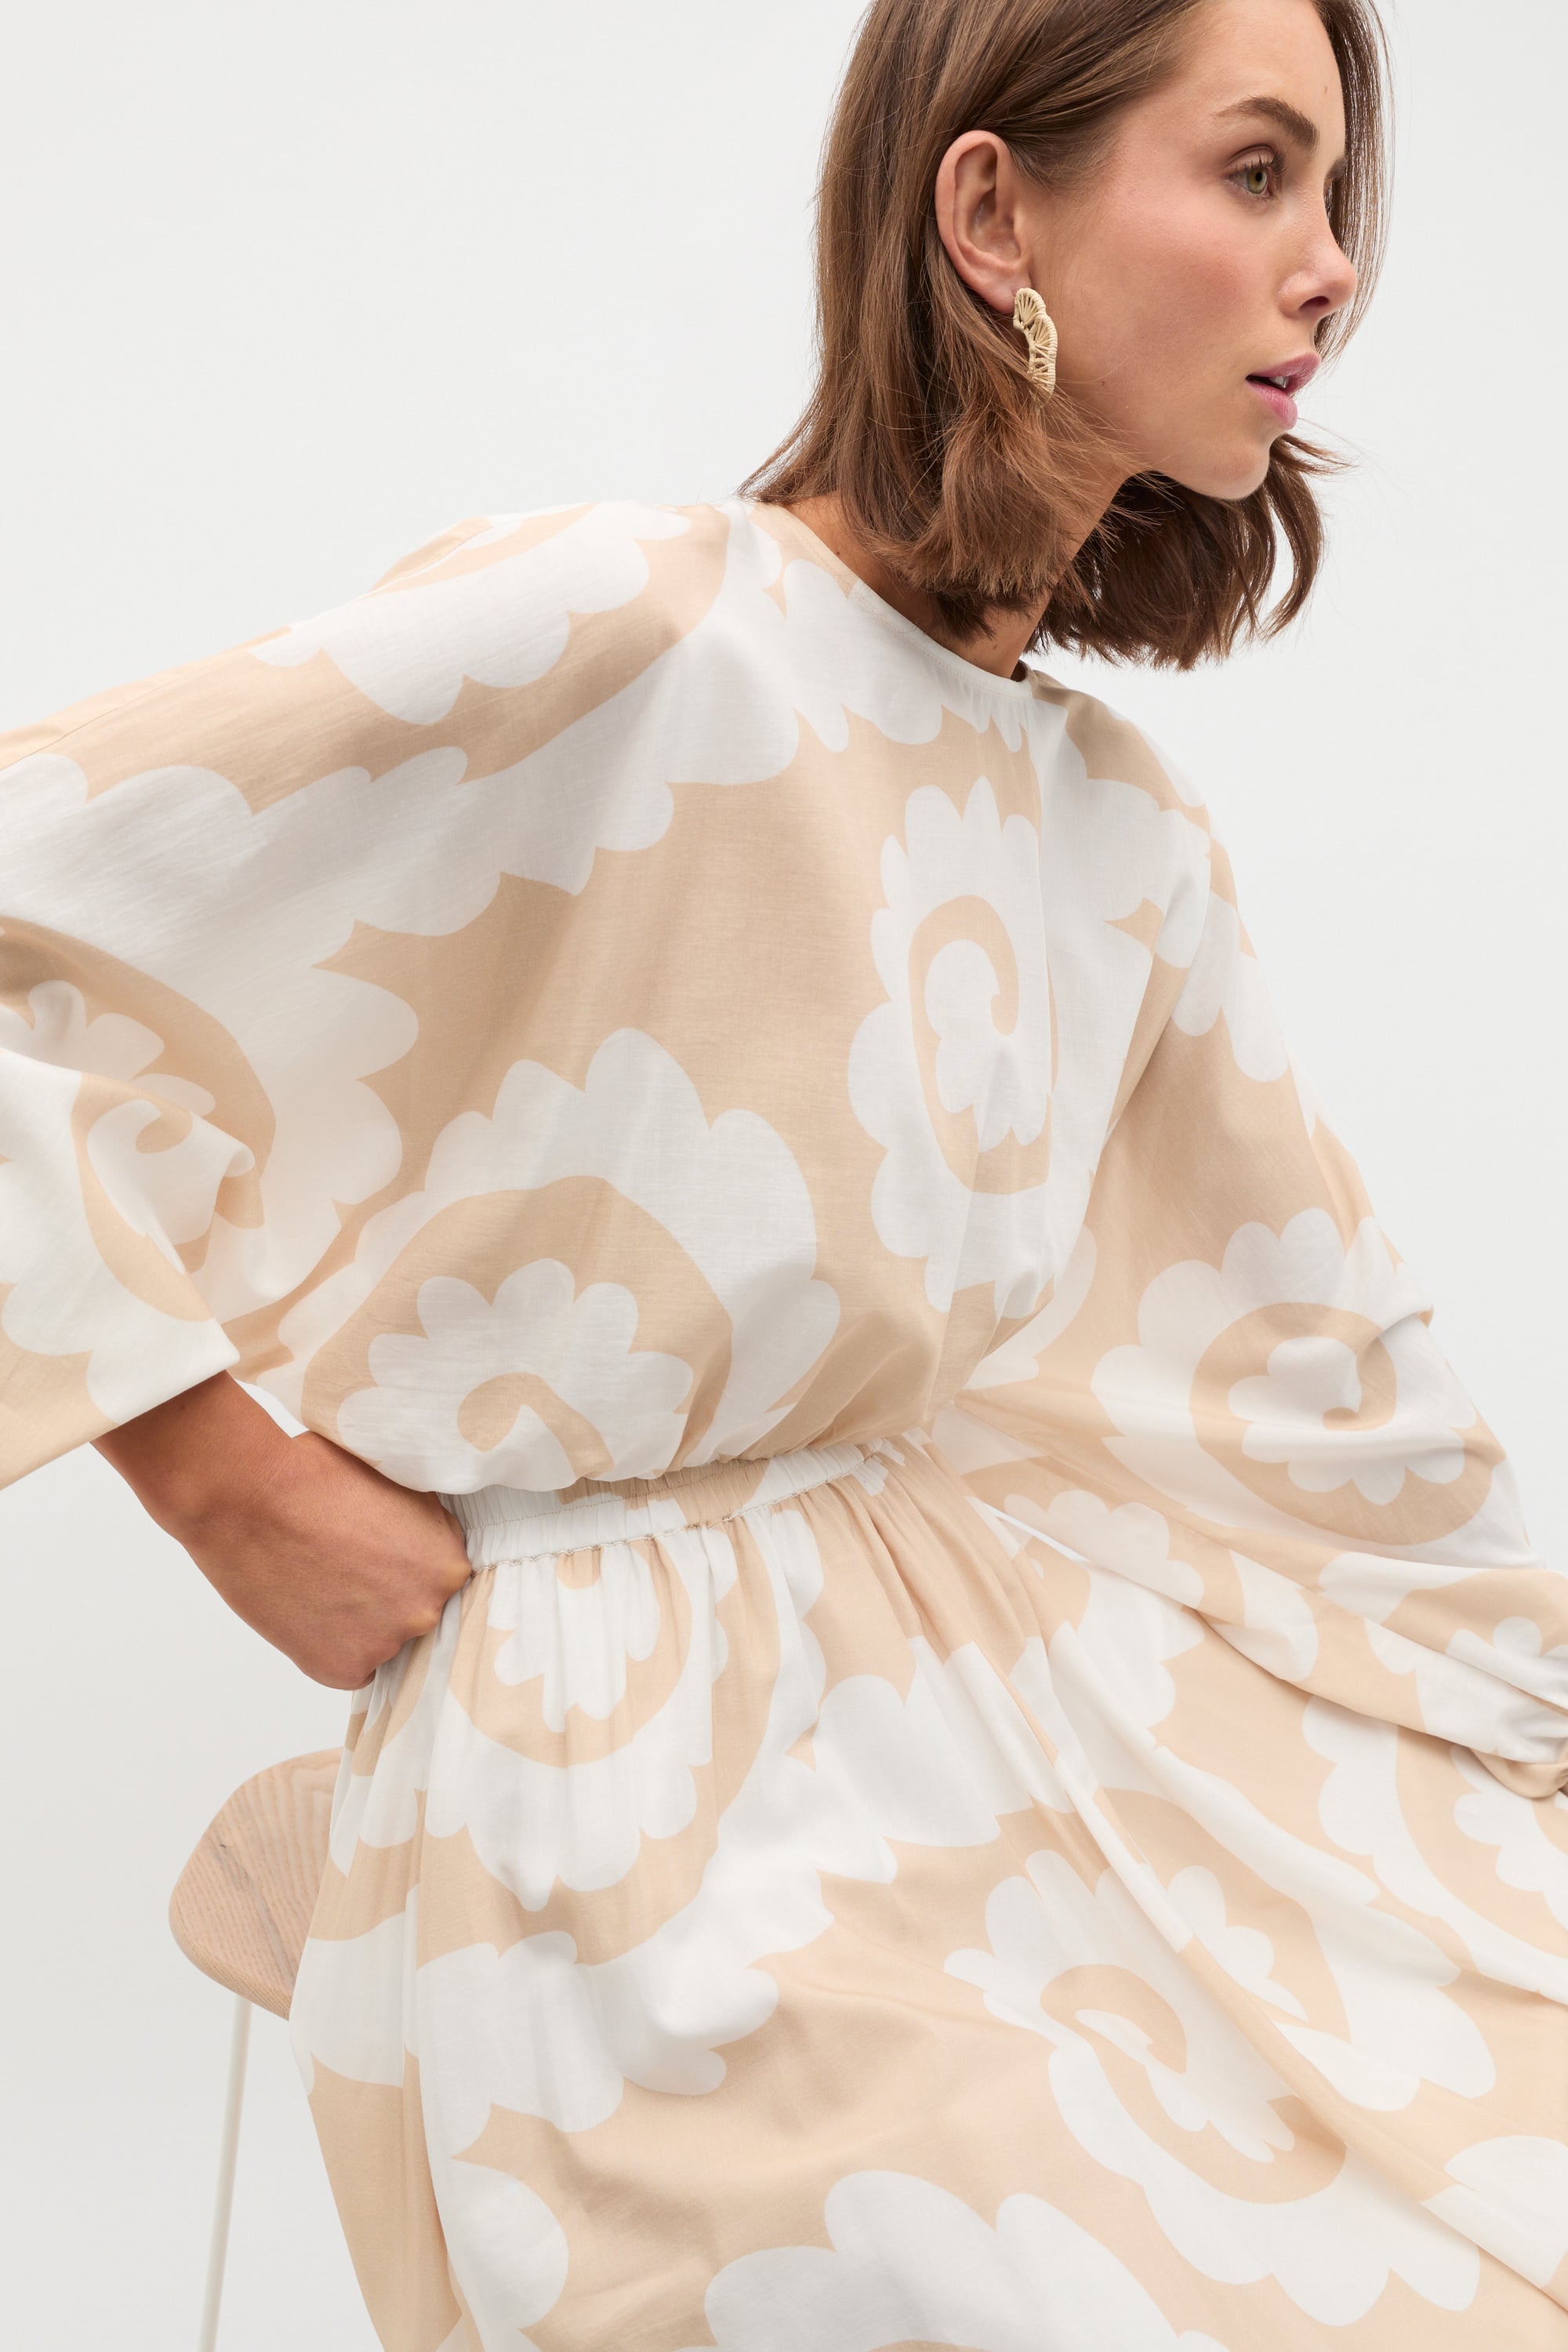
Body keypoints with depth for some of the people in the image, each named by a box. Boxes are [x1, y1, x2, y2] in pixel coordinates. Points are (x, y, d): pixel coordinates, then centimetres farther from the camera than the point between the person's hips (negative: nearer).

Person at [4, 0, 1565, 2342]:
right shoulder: (610, 636, -16)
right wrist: (235, 1478, -14)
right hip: (630, 1783, -7)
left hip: (992, 1687, 7)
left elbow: (1320, 1361, 14)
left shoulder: (1129, 833, 6)